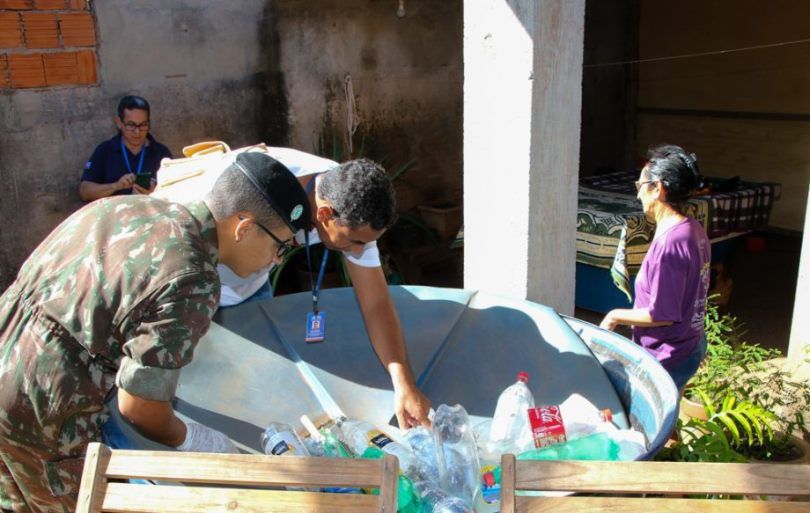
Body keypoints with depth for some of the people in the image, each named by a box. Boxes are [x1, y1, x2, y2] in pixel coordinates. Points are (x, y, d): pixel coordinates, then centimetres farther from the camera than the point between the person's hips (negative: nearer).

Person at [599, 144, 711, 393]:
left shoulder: (669, 242, -27)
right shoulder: (694, 229, 2)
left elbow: (662, 314, -24)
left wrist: (615, 316, -12)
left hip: (666, 358, -9)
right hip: (691, 345, 9)